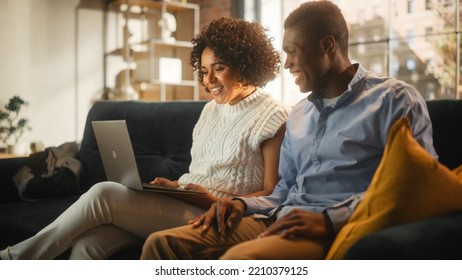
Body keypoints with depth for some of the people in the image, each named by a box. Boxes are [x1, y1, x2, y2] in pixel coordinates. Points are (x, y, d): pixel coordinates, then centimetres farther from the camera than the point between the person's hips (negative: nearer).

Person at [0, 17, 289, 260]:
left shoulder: (274, 117, -5)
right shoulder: (211, 110, 19)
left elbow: (272, 194, -8)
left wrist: (218, 203, -19)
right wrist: (174, 185, 2)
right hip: (180, 205, 7)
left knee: (104, 193, -22)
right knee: (87, 243, -19)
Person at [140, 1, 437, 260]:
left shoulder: (393, 99, 1)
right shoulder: (298, 115, 23)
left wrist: (331, 220, -20)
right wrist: (242, 204, 5)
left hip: (339, 231, -6)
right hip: (281, 221, 7)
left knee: (240, 258, -36)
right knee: (163, 242, -10)